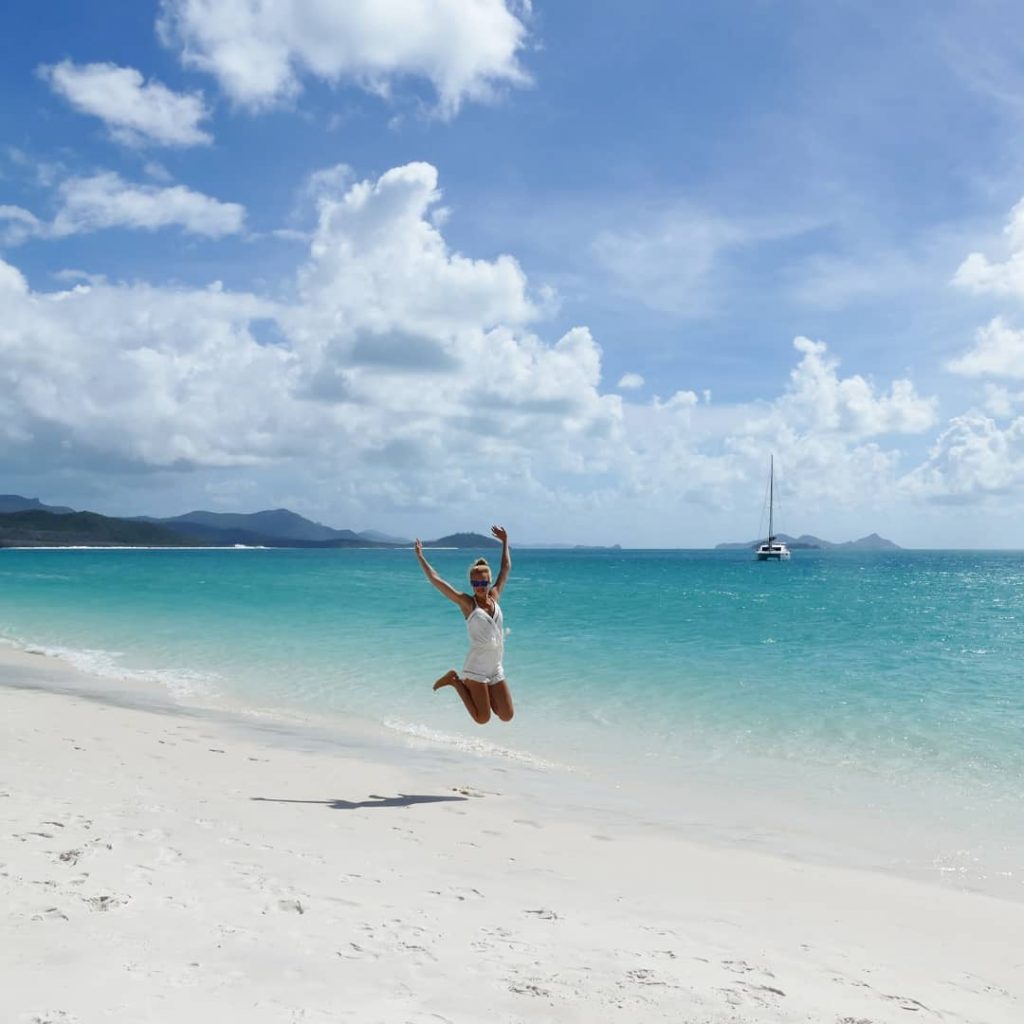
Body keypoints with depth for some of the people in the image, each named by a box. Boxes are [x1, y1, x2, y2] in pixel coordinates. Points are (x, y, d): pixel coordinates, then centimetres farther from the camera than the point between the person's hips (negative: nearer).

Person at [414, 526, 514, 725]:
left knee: (507, 716, 5)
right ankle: (455, 681, 13)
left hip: (496, 669, 6)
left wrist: (505, 542, 24)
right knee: (482, 718, -5)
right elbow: (436, 580, -7)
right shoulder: (467, 603, -5)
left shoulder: (494, 597, 8)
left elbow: (506, 568, 19)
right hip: (476, 668, -6)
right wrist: (420, 557, -3)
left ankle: (473, 688, 24)